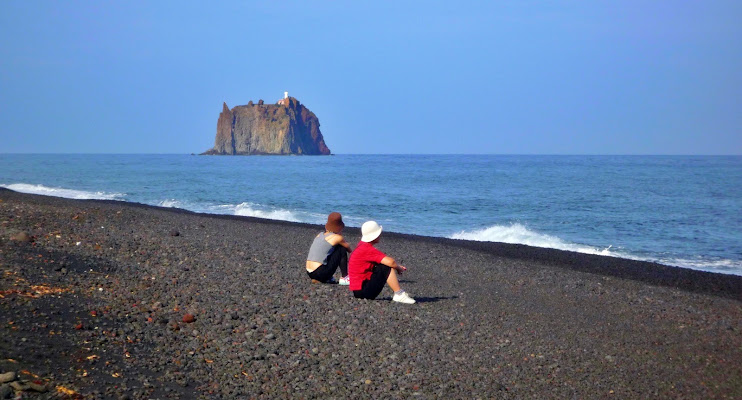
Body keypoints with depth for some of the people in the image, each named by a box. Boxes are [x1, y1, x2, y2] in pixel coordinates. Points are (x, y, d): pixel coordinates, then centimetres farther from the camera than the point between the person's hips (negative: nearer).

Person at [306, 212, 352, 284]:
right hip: (321, 274, -8)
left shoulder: (320, 234, 14)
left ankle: (327, 278, 15)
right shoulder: (337, 237, -6)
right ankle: (344, 278, 7)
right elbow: (349, 249, 13)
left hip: (309, 273, 8)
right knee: (342, 249, 3)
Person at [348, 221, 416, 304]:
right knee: (386, 268, -18)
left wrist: (397, 266, 8)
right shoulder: (367, 249, -20)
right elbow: (390, 262, -27)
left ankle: (397, 293, 7)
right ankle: (399, 295, -16)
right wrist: (399, 268, -5)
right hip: (362, 291, -10)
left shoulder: (363, 246, 12)